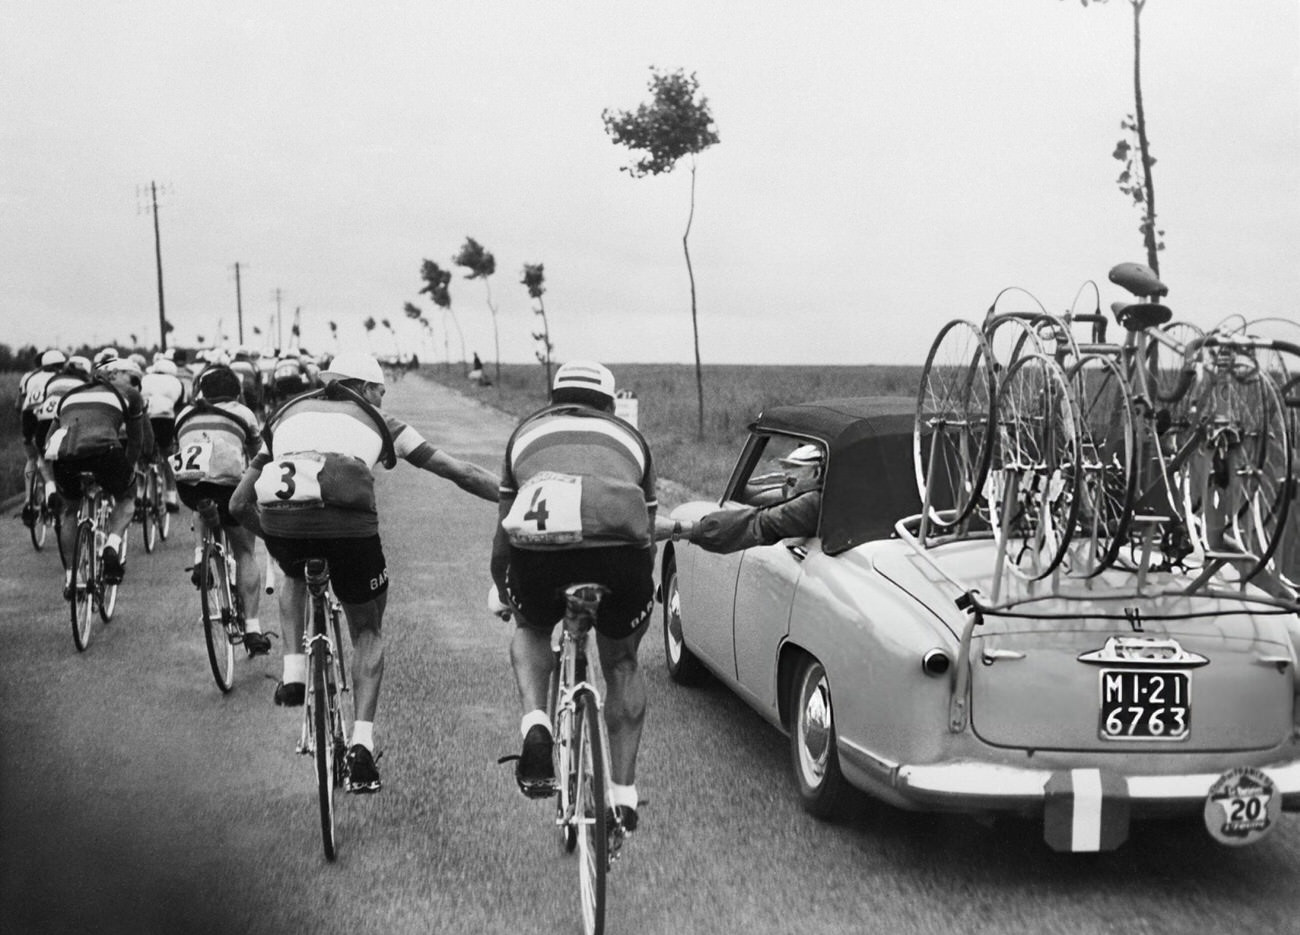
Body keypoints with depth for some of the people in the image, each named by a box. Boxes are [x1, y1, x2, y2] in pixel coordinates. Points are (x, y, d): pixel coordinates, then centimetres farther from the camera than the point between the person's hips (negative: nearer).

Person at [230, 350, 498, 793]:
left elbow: (239, 503, 32)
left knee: (293, 575, 40)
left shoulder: (289, 415, 33)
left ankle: (293, 673, 24)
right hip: (347, 519, -2)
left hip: (280, 515, 2)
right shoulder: (377, 422, 28)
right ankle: (362, 744, 9)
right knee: (369, 632, 21)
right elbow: (461, 473, 26)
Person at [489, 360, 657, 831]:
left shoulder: (528, 431, 33)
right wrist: (635, 587, 58)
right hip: (620, 546, 1)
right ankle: (624, 795, 24)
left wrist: (501, 593, 54)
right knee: (622, 663, 25)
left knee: (531, 631, 32)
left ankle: (535, 726, 8)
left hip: (538, 542, 0)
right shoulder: (630, 438, 34)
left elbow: (503, 536, 38)